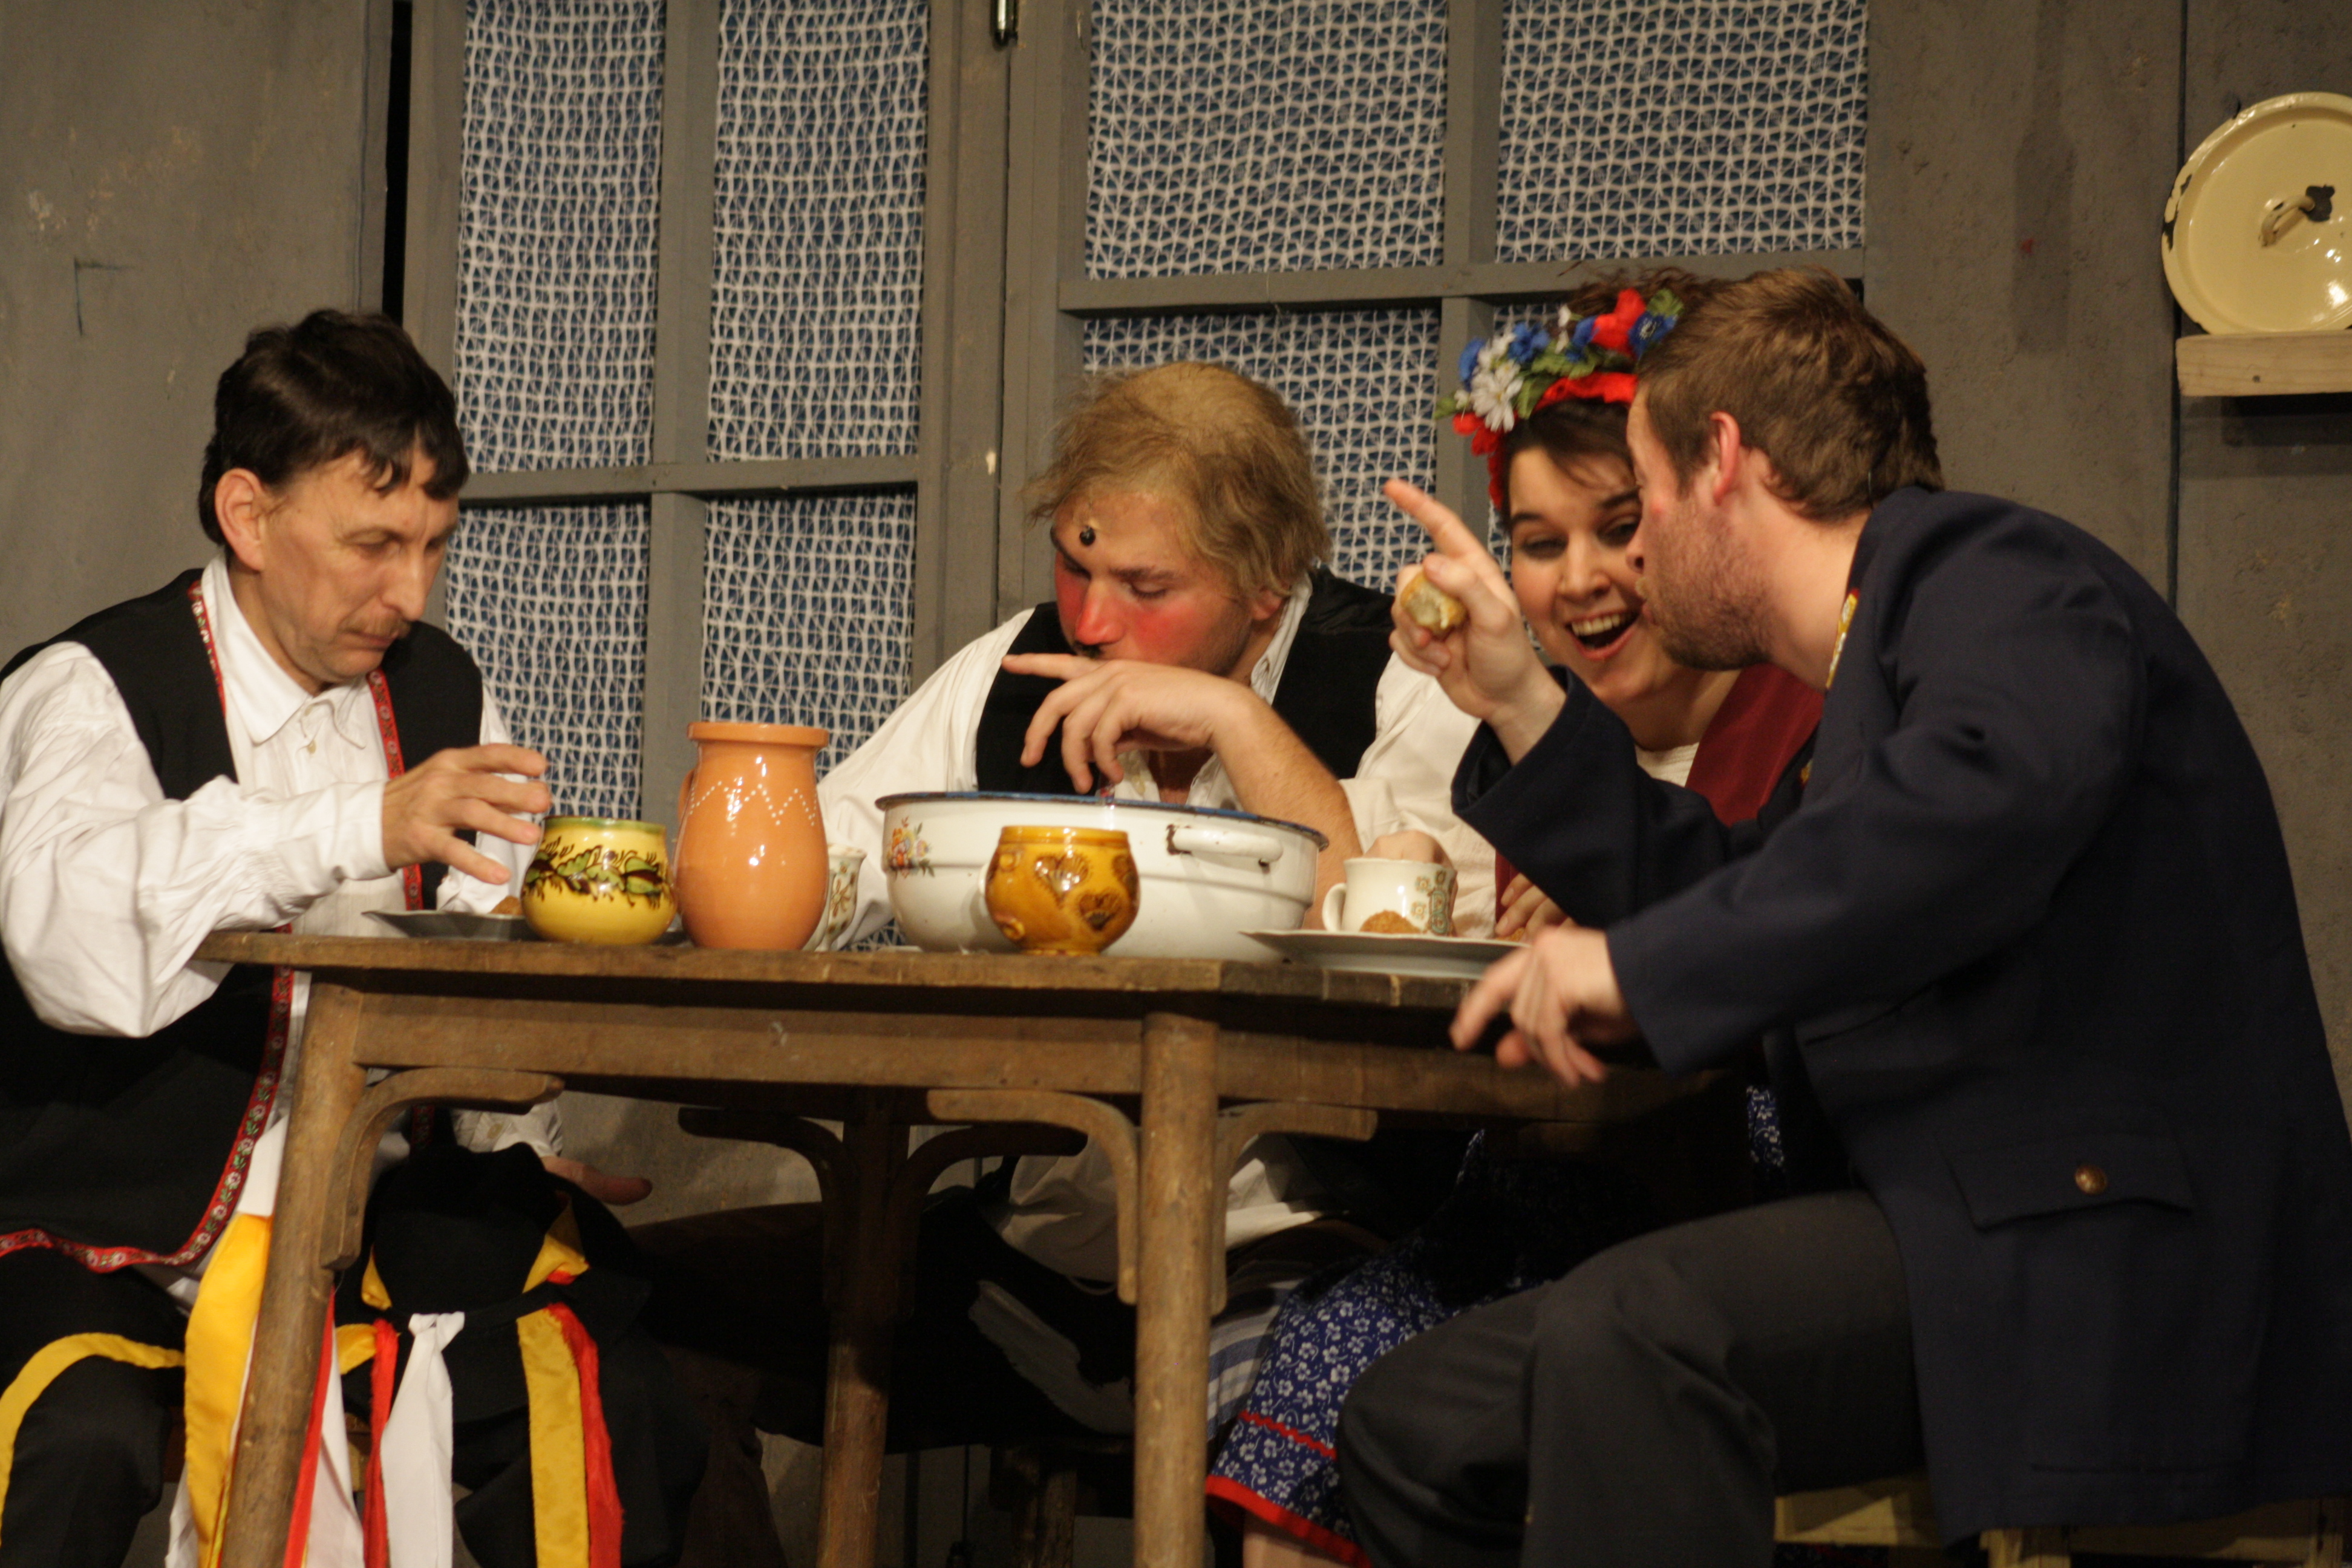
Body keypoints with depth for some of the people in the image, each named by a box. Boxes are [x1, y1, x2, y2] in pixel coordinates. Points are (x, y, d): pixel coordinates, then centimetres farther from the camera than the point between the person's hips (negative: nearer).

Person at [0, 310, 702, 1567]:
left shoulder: (445, 698, 11)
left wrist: (548, 1138, -11)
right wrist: (365, 825, -41)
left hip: (371, 1224, 5)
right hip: (114, 1239, -4)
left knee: (621, 1405, -18)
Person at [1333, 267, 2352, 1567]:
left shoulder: (1993, 577, -6)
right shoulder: (1867, 667, 24)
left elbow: (1996, 788, -29)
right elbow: (1727, 892, 33)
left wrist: (1640, 963, -26)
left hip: (2102, 1247, -10)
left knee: (1630, 1332, -33)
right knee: (1412, 1429, 2)